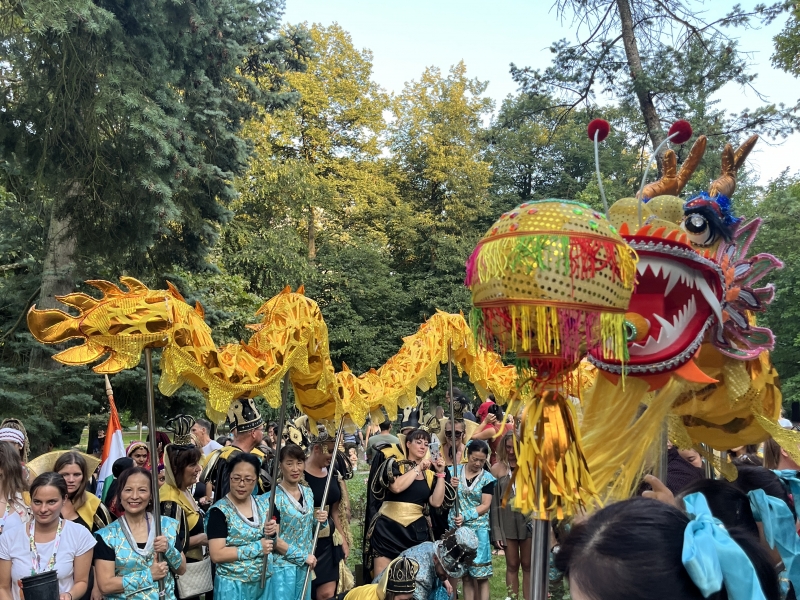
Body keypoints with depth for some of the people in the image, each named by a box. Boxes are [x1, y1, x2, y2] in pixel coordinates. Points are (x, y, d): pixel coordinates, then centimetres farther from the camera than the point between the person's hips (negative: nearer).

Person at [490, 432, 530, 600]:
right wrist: (496, 531, -3)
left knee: (527, 565, 8)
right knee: (512, 565, 9)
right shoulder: (497, 468, 0)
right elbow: (493, 501, 1)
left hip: (528, 518, 0)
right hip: (507, 520, 0)